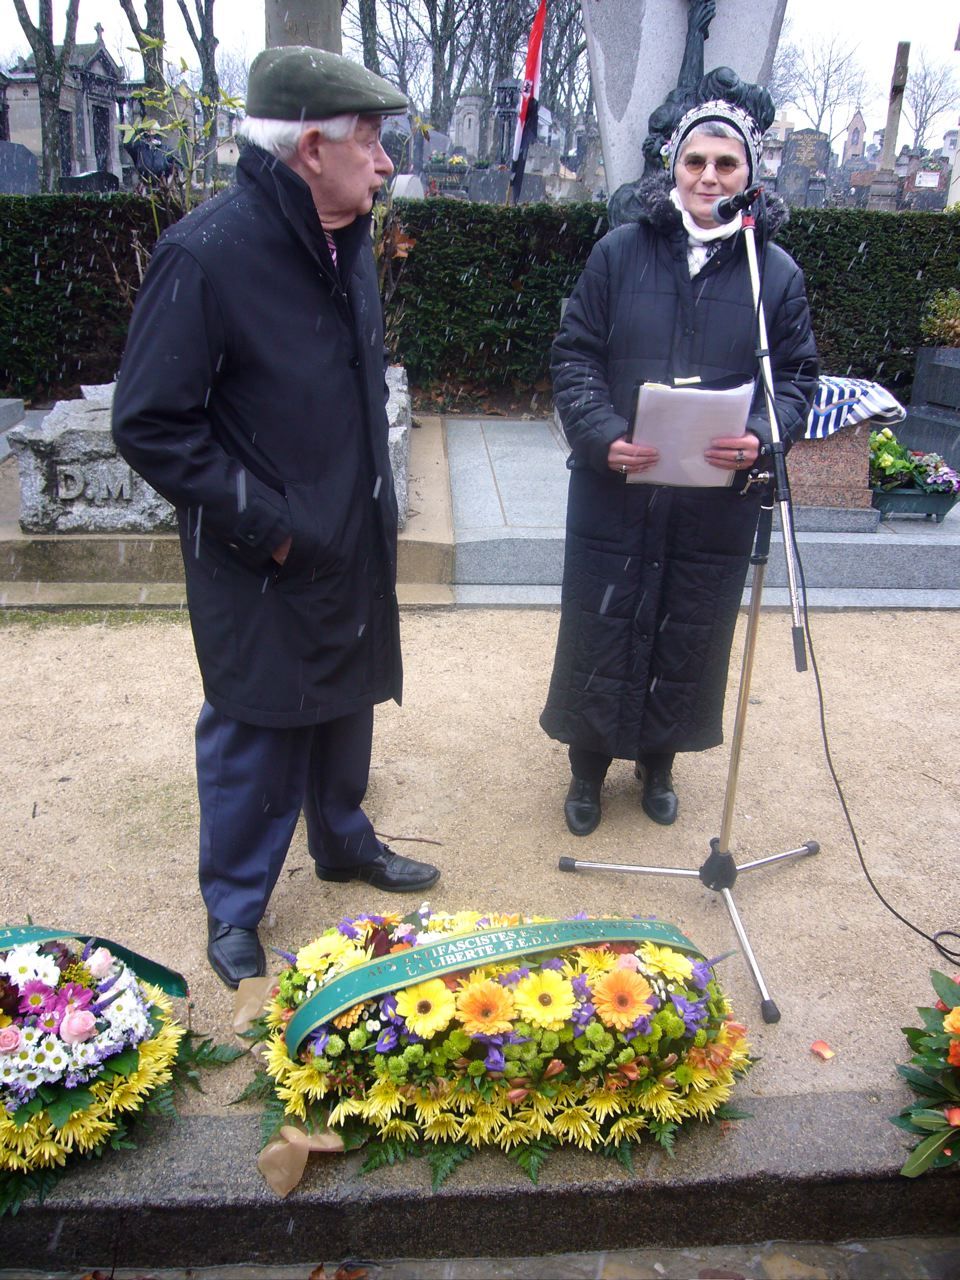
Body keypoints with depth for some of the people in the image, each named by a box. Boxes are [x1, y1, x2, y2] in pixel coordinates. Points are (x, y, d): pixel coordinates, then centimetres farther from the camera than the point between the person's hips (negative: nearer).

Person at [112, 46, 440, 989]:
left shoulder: (347, 238, 5)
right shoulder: (207, 253, -21)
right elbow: (149, 424, -20)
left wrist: (369, 503, 12)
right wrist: (263, 523, -19)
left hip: (352, 548, 8)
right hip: (263, 567, -7)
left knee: (347, 707, 22)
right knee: (255, 736, 7)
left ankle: (343, 840, 46)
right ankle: (234, 911, 29)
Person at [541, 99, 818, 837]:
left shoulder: (778, 273, 3)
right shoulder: (620, 252, 0)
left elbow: (797, 379, 4)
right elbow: (575, 356, 0)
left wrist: (761, 437, -18)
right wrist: (603, 436, -17)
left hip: (718, 504, 1)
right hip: (613, 492, -1)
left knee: (690, 640, 13)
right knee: (599, 636, 9)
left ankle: (659, 762, 38)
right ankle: (588, 769, 31)